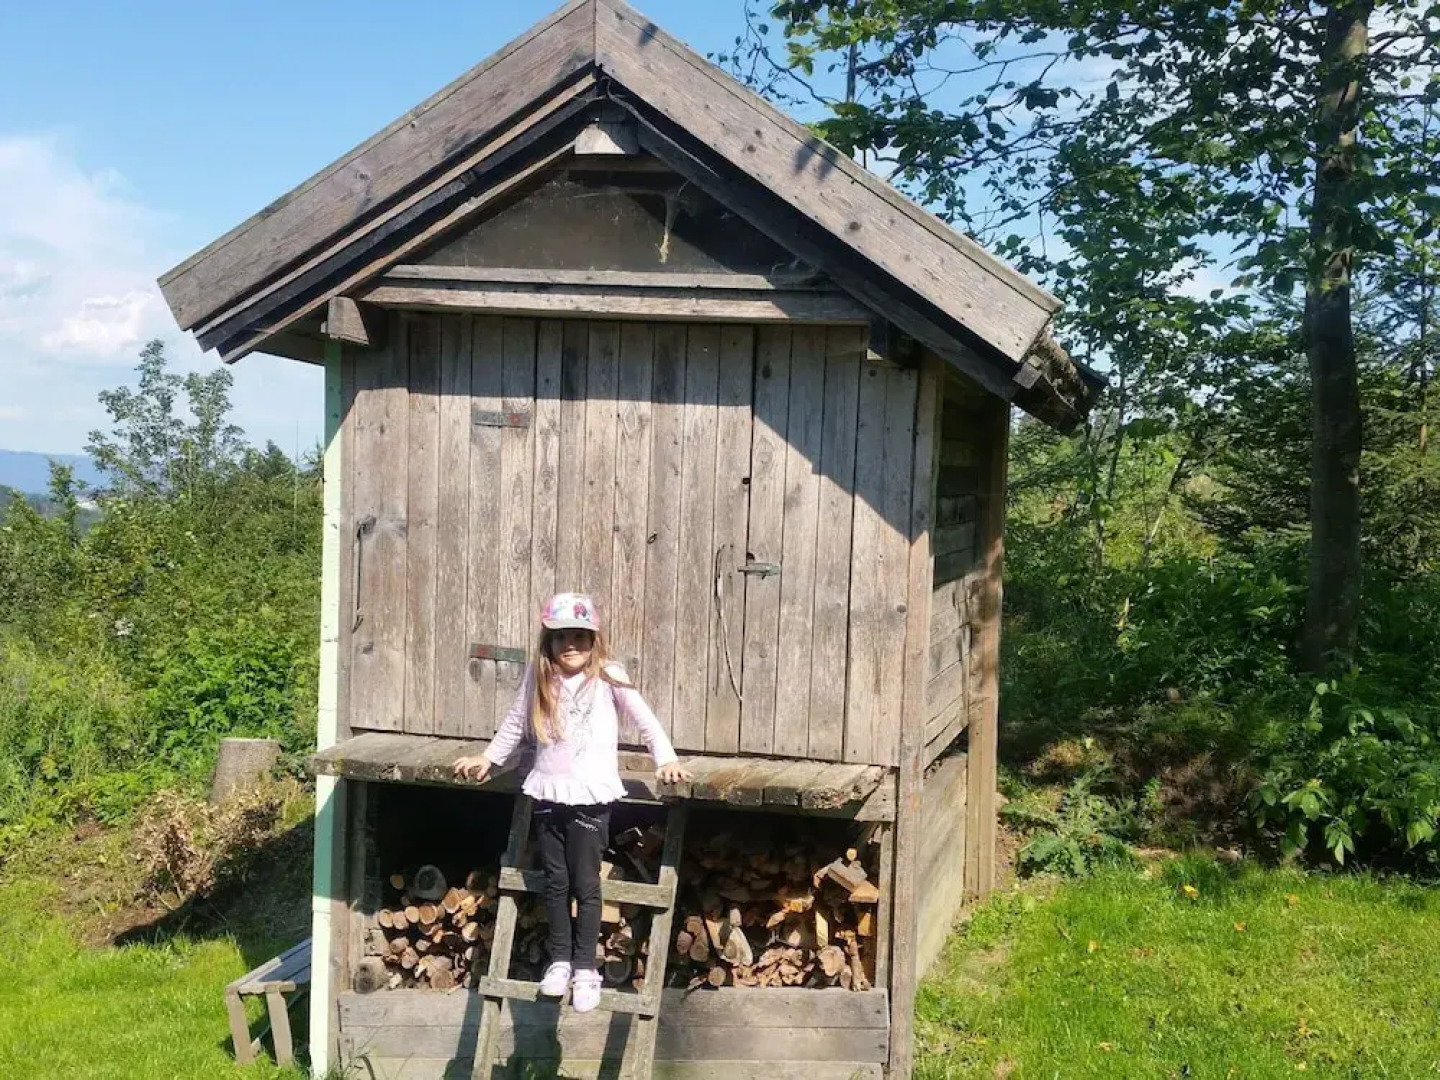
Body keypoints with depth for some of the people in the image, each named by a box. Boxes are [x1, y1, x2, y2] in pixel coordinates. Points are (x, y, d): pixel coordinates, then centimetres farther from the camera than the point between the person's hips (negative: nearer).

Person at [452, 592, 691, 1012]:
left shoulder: (607, 677, -5)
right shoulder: (538, 678, 5)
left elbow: (644, 719, -4)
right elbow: (515, 723, 17)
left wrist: (666, 760, -13)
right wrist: (488, 758, 19)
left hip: (590, 795, -3)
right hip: (548, 793, 3)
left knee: (586, 885, 2)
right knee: (555, 883, 11)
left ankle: (585, 969, 11)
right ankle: (560, 961, 22)